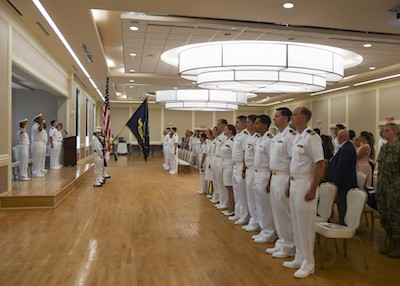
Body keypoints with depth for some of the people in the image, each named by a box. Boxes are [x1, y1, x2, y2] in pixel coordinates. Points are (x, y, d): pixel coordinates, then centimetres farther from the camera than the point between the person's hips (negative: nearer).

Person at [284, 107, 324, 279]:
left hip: (305, 185, -8)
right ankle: (299, 258, 28)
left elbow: (320, 164, -19)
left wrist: (313, 190, -19)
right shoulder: (297, 137, 11)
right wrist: (291, 185, 16)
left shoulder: (311, 137, -15)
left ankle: (308, 263, 16)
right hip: (294, 184, 9)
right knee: (296, 224, 15)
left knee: (305, 225, 2)